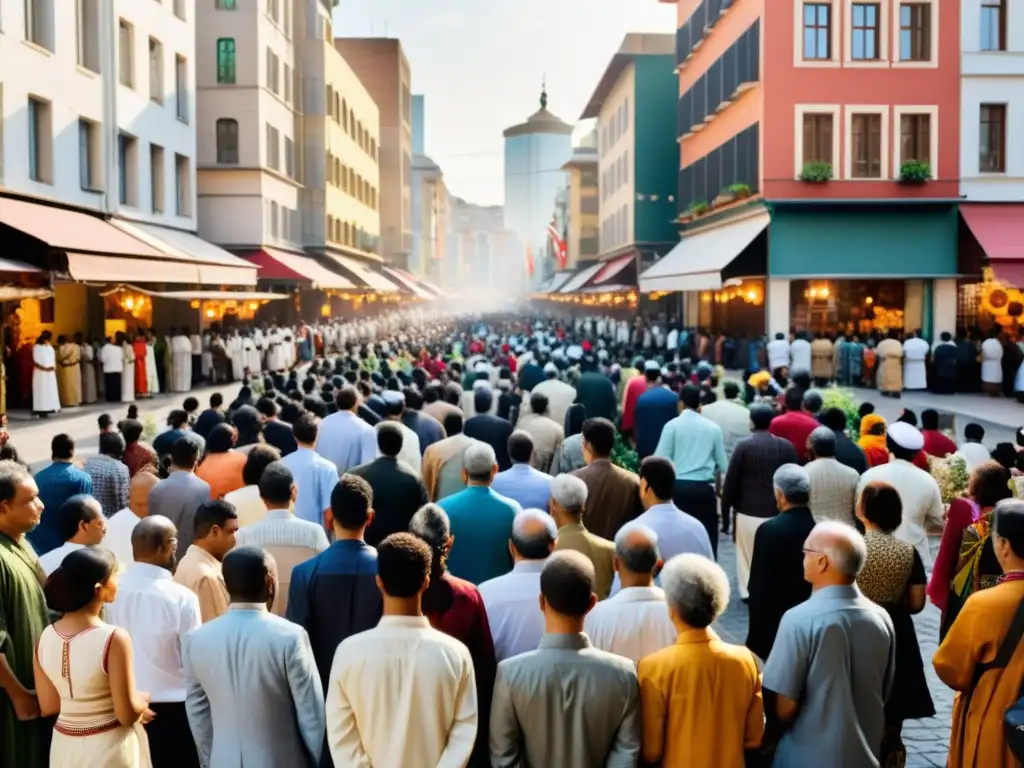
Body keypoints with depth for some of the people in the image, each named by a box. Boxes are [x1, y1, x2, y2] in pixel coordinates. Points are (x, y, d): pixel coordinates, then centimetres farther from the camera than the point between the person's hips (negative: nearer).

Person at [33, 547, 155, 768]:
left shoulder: (45, 636, -4)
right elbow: (127, 715, -18)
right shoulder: (114, 638, -22)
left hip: (64, 745, 5)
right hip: (108, 748, -5)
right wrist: (143, 700, 2)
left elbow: (48, 706, 5)